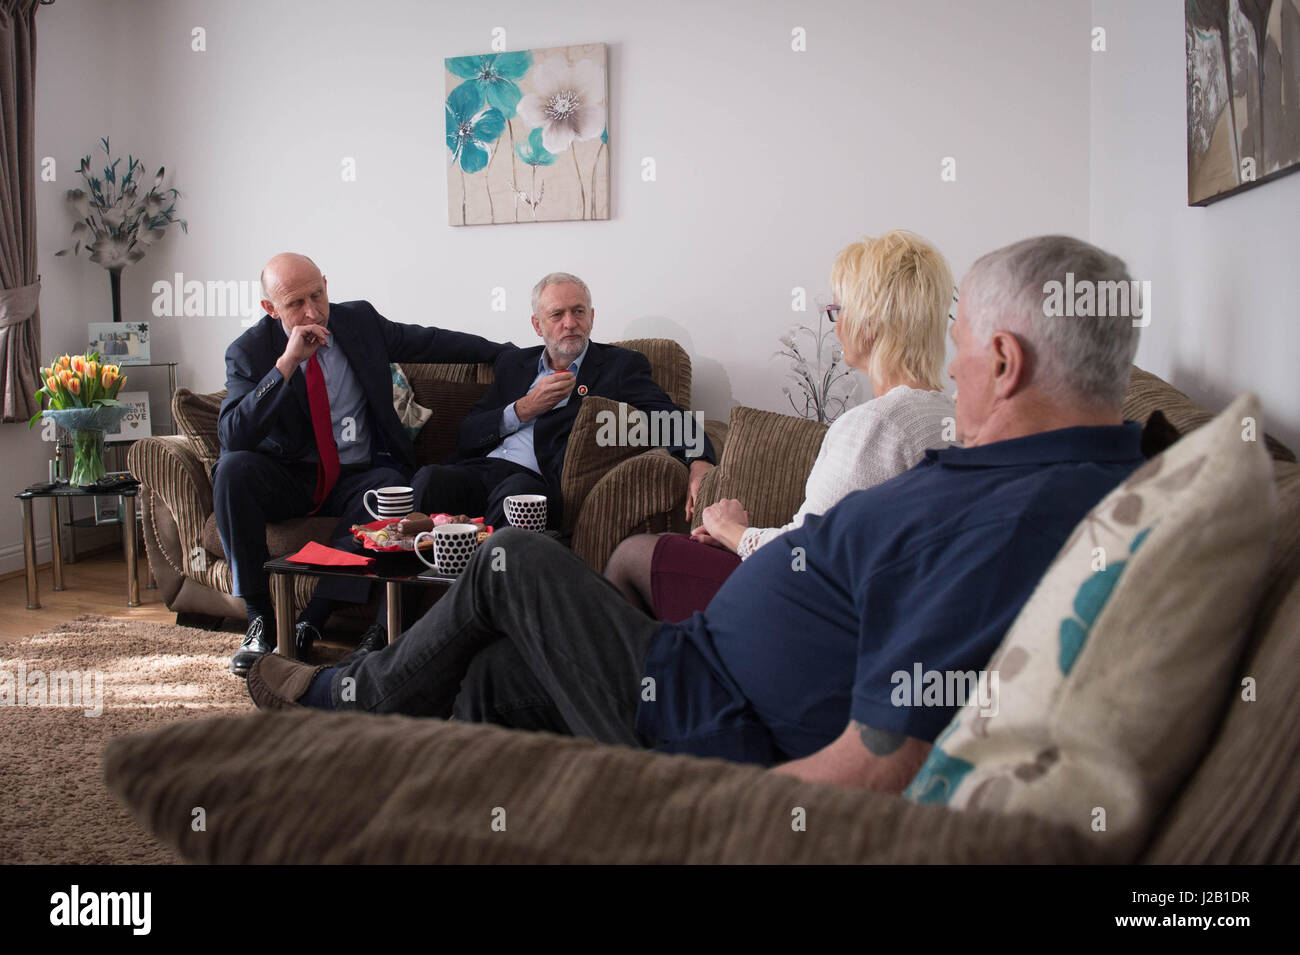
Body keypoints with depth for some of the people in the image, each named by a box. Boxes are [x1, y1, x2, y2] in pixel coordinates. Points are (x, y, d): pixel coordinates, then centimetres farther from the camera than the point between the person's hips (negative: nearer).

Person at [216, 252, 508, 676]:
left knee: (386, 488, -33)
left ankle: (312, 621, -27)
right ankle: (260, 617, -21)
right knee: (232, 469, -30)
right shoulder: (249, 352, -7)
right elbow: (232, 437, -21)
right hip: (288, 478, 0)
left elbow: (431, 341, 15)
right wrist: (287, 363, -28)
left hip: (358, 477, 1)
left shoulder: (360, 321, 1)